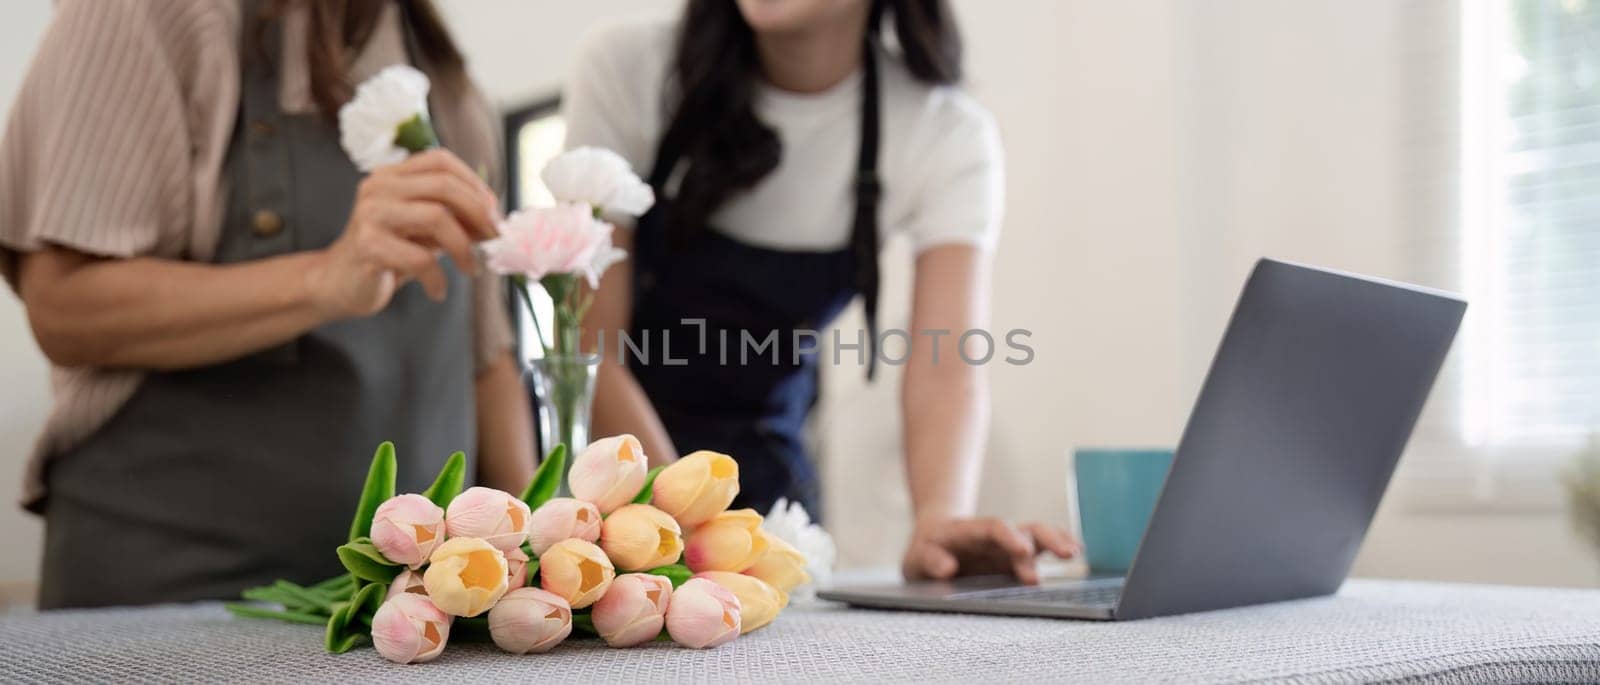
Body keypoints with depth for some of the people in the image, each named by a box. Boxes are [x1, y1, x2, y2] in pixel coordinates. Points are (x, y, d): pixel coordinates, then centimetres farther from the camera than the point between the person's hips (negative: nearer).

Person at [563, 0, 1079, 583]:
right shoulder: (626, 67, -15)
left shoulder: (951, 137, -12)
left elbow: (946, 374, -23)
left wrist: (939, 520, -43)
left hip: (764, 465, 1)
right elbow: (591, 342, -16)